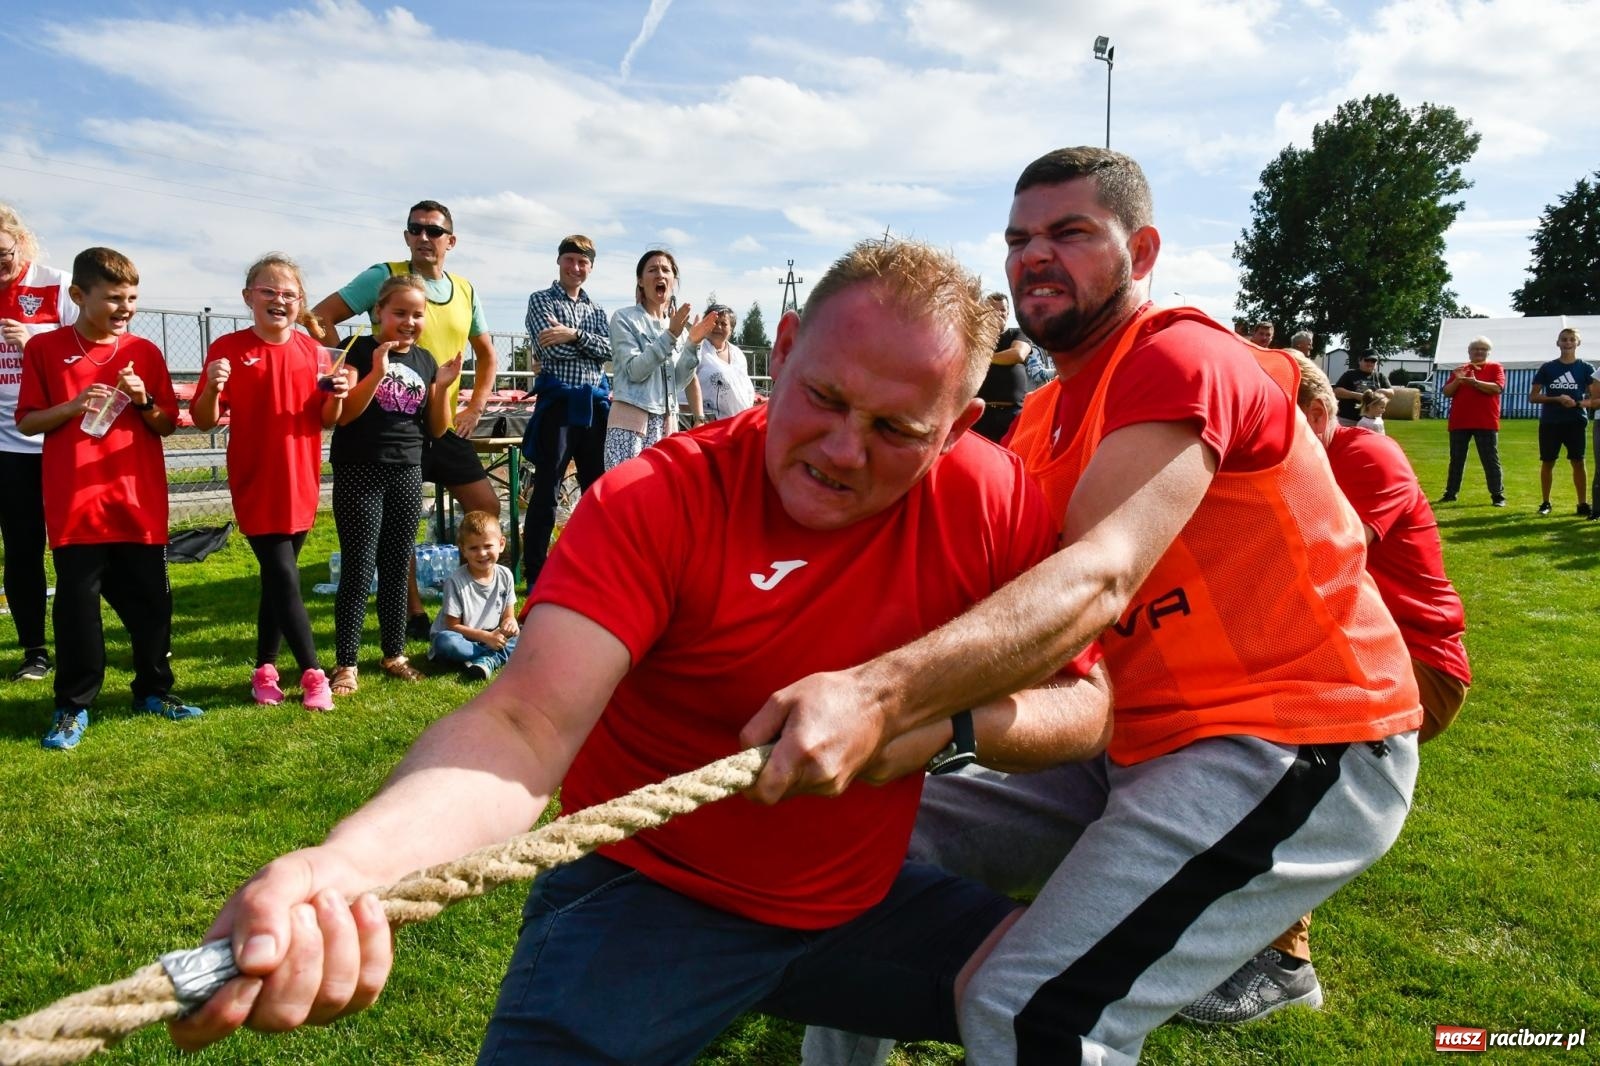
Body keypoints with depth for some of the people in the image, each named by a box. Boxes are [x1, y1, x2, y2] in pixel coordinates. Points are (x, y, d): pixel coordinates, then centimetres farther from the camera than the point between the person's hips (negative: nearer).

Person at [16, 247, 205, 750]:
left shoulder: (145, 353, 6)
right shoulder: (45, 348, 1)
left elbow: (167, 426, 9)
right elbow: (26, 422, 2)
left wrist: (144, 402, -11)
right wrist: (72, 407, -15)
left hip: (140, 502, 2)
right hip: (75, 505, -2)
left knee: (151, 601, 8)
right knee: (76, 607, 2)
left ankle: (153, 690, 24)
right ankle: (73, 706, 14)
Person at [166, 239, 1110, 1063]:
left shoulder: (989, 501, -11)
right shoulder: (655, 502, -21)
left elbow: (1086, 703, -5)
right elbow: (525, 731, -30)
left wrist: (948, 718, -25)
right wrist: (342, 868, -48)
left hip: (858, 899, 4)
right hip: (651, 894, -3)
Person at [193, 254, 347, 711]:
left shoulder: (311, 350, 5)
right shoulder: (228, 348, -6)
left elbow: (326, 421, 8)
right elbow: (204, 420, -6)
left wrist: (336, 397, -12)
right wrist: (212, 388, -25)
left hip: (301, 485, 4)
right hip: (255, 486, -4)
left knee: (276, 578, 13)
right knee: (285, 580, -5)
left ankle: (265, 669, 25)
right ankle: (313, 673, 6)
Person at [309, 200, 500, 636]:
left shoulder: (465, 291, 9)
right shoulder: (383, 277, -6)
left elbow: (487, 355, 21)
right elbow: (321, 316, -8)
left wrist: (475, 407, 10)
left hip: (446, 426, 5)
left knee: (488, 509, 7)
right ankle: (414, 616, 16)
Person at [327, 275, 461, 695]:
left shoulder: (426, 360, 9)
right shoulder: (361, 350, -5)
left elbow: (436, 429, 11)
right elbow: (342, 414, -14)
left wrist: (443, 387, -5)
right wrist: (377, 373, -24)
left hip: (407, 473, 5)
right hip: (359, 473, -4)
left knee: (397, 567, 11)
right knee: (359, 569, -5)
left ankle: (394, 653, 22)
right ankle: (346, 663, 2)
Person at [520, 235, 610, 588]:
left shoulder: (595, 309, 17)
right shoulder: (541, 300, 4)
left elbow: (608, 349, 0)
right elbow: (553, 349, -11)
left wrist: (575, 335, -13)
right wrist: (591, 344, -2)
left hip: (595, 402, 5)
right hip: (558, 401, -5)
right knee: (546, 490, -3)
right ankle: (535, 575, 2)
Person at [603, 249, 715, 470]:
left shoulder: (679, 325, 16)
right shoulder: (624, 318, 1)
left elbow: (679, 381, 12)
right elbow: (635, 370, -11)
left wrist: (693, 344, -1)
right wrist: (670, 336, -17)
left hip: (665, 422, 5)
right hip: (630, 419, -5)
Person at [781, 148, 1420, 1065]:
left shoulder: (1183, 358, -15)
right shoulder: (1041, 420, 12)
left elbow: (1098, 581, -31)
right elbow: (994, 599, 5)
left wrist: (882, 694, -45)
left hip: (1301, 749, -8)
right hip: (1145, 743, 9)